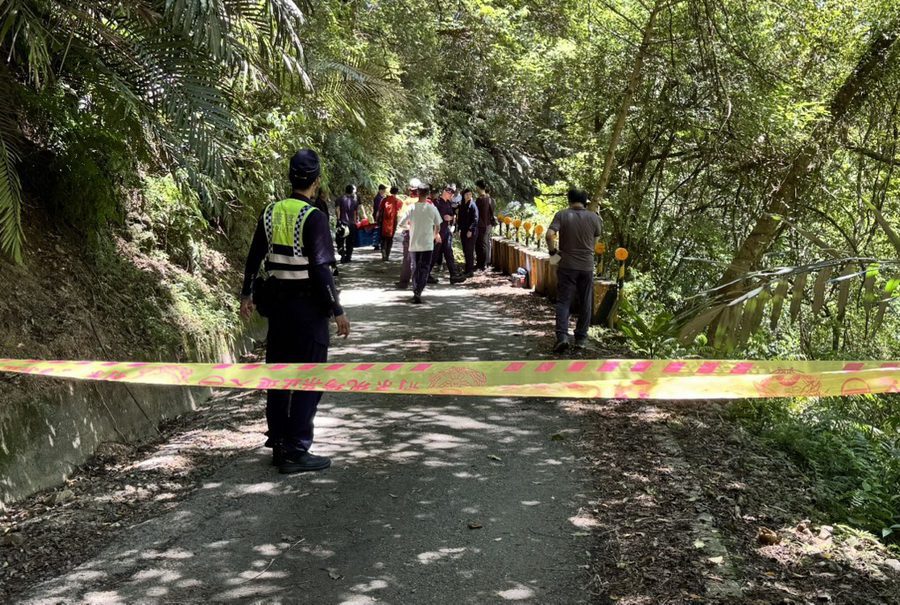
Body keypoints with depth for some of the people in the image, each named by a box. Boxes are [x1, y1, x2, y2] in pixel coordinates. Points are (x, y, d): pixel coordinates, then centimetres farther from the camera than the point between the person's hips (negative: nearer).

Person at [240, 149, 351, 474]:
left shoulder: (271, 212, 4)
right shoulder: (313, 217, -16)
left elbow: (254, 257, 10)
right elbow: (320, 270, -19)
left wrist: (247, 294, 22)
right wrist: (337, 311, -12)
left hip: (277, 304, 7)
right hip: (308, 308, -7)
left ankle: (278, 444, 26)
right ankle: (296, 451, 3)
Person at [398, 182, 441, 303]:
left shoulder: (411, 208, -7)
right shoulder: (432, 208, -7)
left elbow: (401, 224, -5)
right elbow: (438, 225, 6)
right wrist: (436, 234, 27)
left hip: (414, 243, 1)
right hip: (427, 243, -1)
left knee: (415, 268, 16)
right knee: (424, 268, 2)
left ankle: (415, 292, 20)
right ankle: (418, 292, -13)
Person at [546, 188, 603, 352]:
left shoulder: (562, 215, -7)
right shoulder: (593, 217, -1)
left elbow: (549, 235, -18)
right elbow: (595, 241, 8)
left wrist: (552, 250, -4)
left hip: (567, 266, -1)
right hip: (587, 266, 1)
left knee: (563, 302, 2)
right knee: (585, 303, 12)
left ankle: (562, 336, -14)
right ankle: (581, 338, 17)